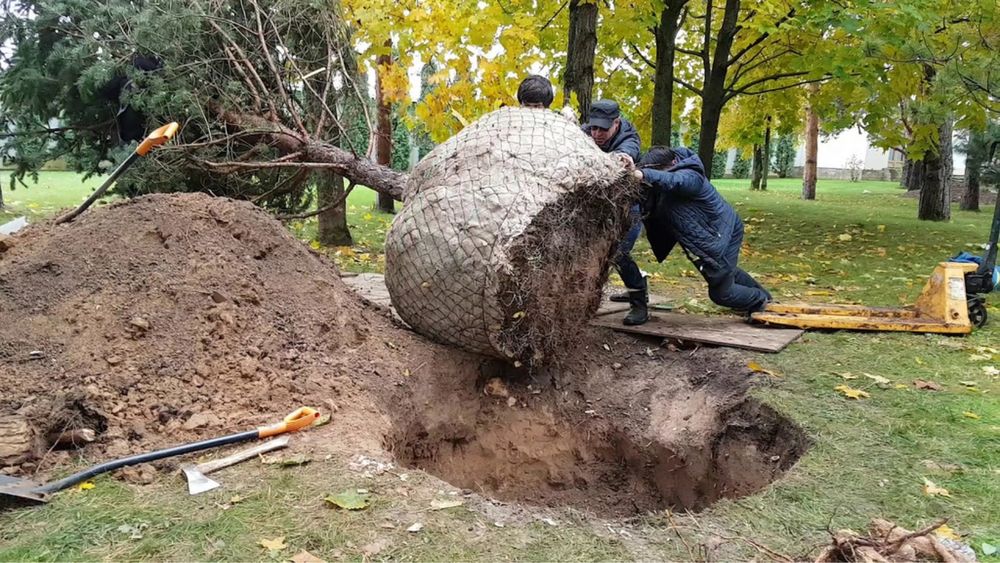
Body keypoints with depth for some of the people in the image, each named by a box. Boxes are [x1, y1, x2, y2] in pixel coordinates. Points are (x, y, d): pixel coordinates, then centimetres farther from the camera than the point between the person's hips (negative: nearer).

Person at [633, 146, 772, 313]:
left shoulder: (690, 177, -32)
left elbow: (673, 181, -55)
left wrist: (643, 174, -70)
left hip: (723, 232, -9)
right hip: (708, 235, 10)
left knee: (721, 293, -1)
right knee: (727, 272, 32)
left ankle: (761, 301, 28)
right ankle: (762, 295, 57)